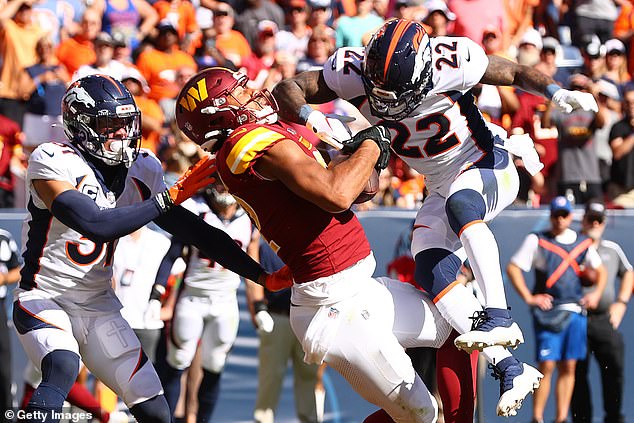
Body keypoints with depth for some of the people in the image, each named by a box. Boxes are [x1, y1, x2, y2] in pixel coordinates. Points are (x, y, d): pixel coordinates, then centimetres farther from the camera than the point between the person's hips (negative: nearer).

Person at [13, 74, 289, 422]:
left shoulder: (140, 172, -1)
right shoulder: (52, 162, -18)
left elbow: (194, 231, 4)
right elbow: (97, 224, -31)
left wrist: (262, 276, 0)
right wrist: (171, 196, -29)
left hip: (98, 307, 6)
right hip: (43, 300, -6)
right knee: (63, 368, -36)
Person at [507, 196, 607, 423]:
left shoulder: (583, 243, 12)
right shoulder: (537, 240, 1)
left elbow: (600, 270, 25)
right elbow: (513, 268, -1)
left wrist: (596, 292, 9)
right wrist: (528, 298, -8)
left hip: (575, 311, 4)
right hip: (548, 312, -4)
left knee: (568, 368, 4)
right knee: (547, 366, -10)